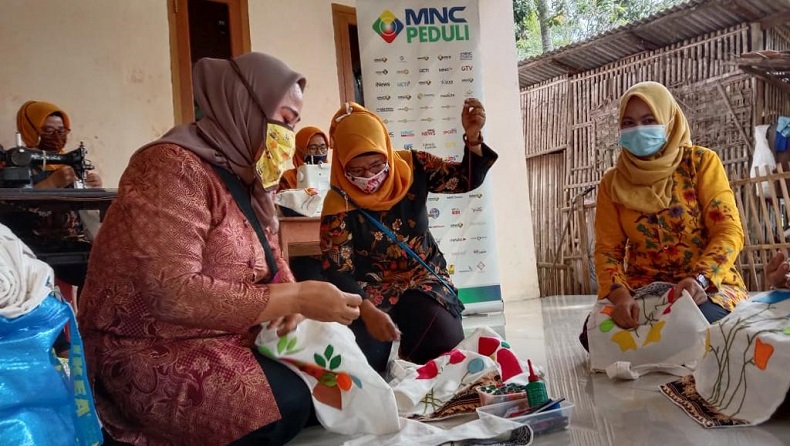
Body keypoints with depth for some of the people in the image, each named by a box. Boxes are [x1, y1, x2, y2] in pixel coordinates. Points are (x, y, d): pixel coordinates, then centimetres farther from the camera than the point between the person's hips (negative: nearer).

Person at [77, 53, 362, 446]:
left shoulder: (245, 175, 9)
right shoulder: (174, 167, -21)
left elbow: (270, 257, 13)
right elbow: (174, 293, -31)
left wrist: (292, 300, -11)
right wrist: (295, 297, -27)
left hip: (225, 336, 9)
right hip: (148, 349, -8)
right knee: (287, 402, -25)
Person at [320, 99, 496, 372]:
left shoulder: (411, 167, -7)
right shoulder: (338, 204, -15)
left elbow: (467, 179, -4)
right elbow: (337, 272, -17)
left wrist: (472, 137, -24)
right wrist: (368, 311, -34)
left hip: (425, 279, 2)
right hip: (371, 290, -2)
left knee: (447, 350, -18)